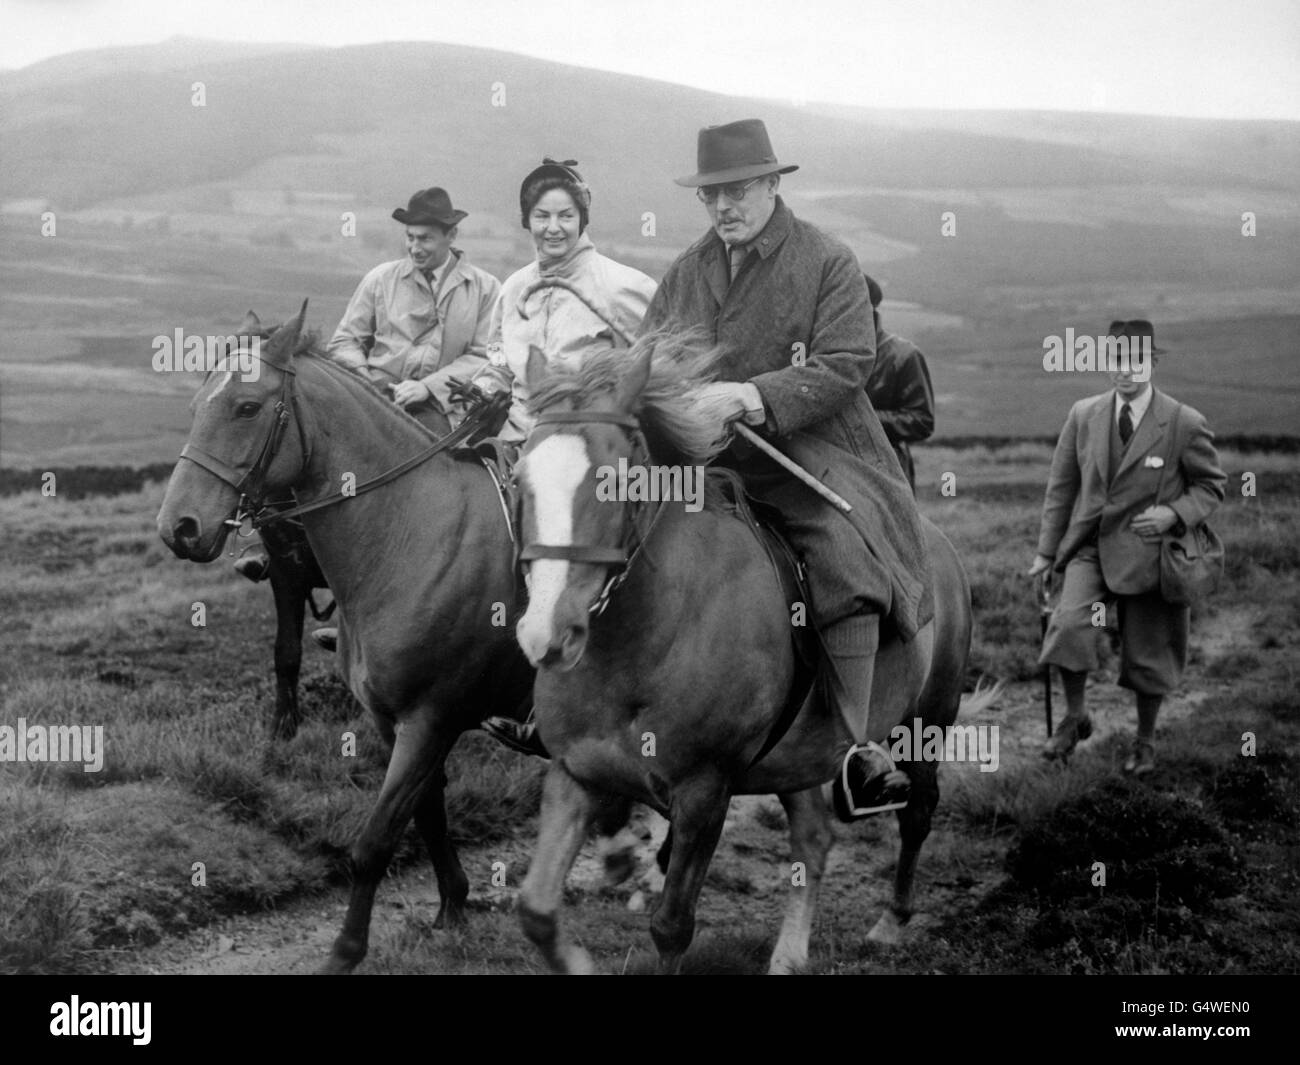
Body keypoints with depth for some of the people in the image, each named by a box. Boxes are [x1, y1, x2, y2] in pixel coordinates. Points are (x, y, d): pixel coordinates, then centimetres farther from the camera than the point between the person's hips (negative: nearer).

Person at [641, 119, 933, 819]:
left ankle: (854, 750, -26)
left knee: (845, 554, -30)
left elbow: (846, 365, -11)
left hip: (809, 446, -5)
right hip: (704, 456, 5)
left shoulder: (828, 262, -1)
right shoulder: (685, 273, 15)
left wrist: (753, 397, -23)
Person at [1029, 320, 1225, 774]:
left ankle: (1145, 741, 33)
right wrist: (1046, 550, 9)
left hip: (1147, 553, -2)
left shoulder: (1185, 424, -7)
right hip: (1090, 547, 2)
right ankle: (1074, 717, 2)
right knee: (1069, 626, -22)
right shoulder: (1083, 415, 2)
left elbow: (1211, 485, 3)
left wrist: (1174, 514, -16)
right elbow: (1061, 485, 10)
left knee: (1146, 655, 8)